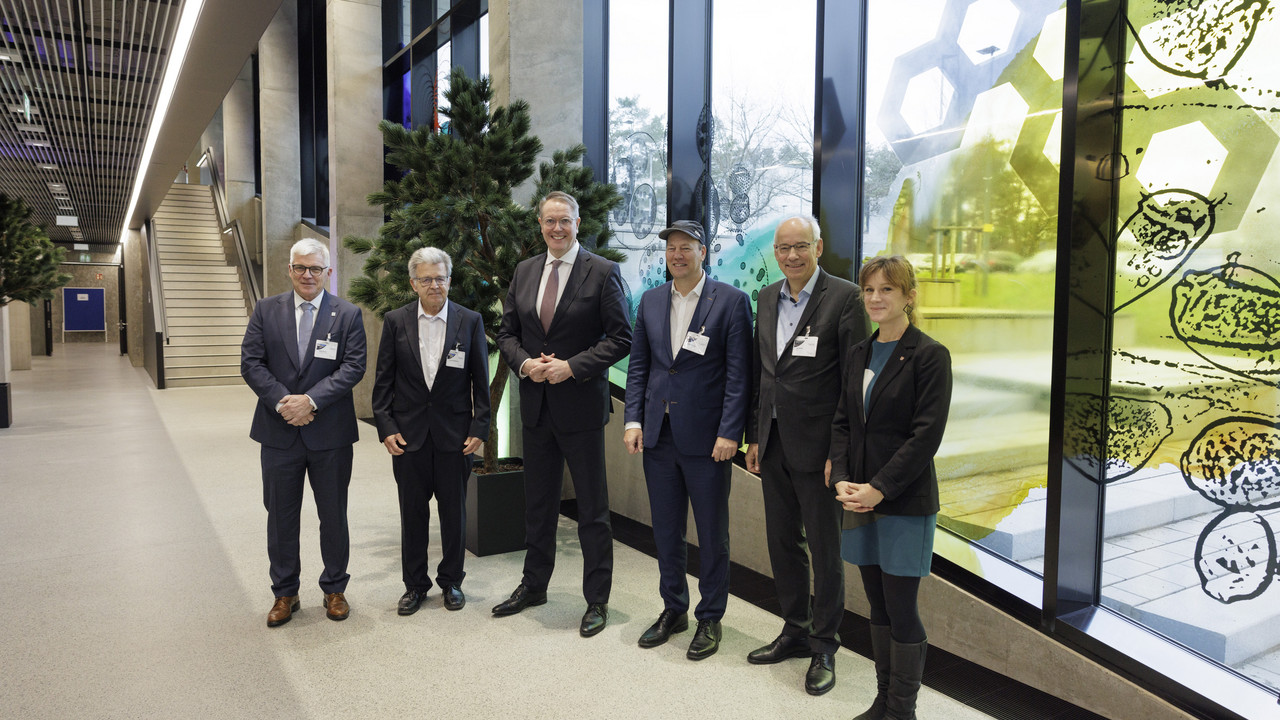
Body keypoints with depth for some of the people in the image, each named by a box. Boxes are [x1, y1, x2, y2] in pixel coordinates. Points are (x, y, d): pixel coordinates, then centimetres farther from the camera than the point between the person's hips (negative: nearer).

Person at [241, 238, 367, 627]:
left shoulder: (348, 314, -1)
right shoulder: (266, 310, 5)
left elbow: (353, 367, -9)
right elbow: (251, 363, -1)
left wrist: (311, 400, -18)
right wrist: (282, 401, -14)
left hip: (330, 433, -1)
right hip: (280, 432, 2)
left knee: (334, 515, 10)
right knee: (281, 515, 11)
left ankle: (335, 589, 27)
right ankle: (285, 593, 26)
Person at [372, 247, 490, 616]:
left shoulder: (470, 321, 0)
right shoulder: (395, 321, 2)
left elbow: (480, 380, 1)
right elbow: (383, 379, 3)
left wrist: (479, 428, -4)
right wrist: (386, 427, -3)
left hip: (454, 433, 0)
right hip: (408, 433, 1)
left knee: (454, 511, 9)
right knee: (413, 512, 9)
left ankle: (451, 581, 26)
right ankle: (415, 584, 25)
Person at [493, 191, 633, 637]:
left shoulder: (602, 272, -7)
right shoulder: (525, 272, 9)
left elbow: (621, 337, -10)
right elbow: (507, 331, 12)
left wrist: (572, 367, -18)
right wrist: (524, 363, -8)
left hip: (581, 404, -5)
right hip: (536, 404, 5)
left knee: (592, 508, 4)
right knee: (537, 503, 18)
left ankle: (597, 600, 18)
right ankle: (534, 585, 35)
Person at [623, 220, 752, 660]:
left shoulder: (731, 301, -5)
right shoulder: (651, 301, 9)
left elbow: (739, 373, -9)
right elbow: (638, 365, 11)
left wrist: (729, 432, -14)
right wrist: (633, 420, 1)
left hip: (706, 438, -4)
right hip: (658, 435, 5)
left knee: (712, 535, 8)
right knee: (665, 531, 15)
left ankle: (710, 619, 25)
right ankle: (673, 610, 32)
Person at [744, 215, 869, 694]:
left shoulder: (844, 297, -10)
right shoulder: (767, 298, 10)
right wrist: (754, 436, 10)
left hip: (817, 444, -6)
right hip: (773, 442, 6)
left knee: (825, 549, 6)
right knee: (782, 542, 16)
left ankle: (824, 648, 23)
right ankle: (795, 631, 34)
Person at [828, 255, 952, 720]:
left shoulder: (929, 355, -9)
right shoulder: (859, 355, 10)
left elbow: (927, 434, -15)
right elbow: (843, 421, 10)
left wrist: (879, 488, -17)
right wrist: (842, 480, -4)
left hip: (906, 502, -6)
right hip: (861, 500, 6)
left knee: (901, 609, 2)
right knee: (877, 606, 15)